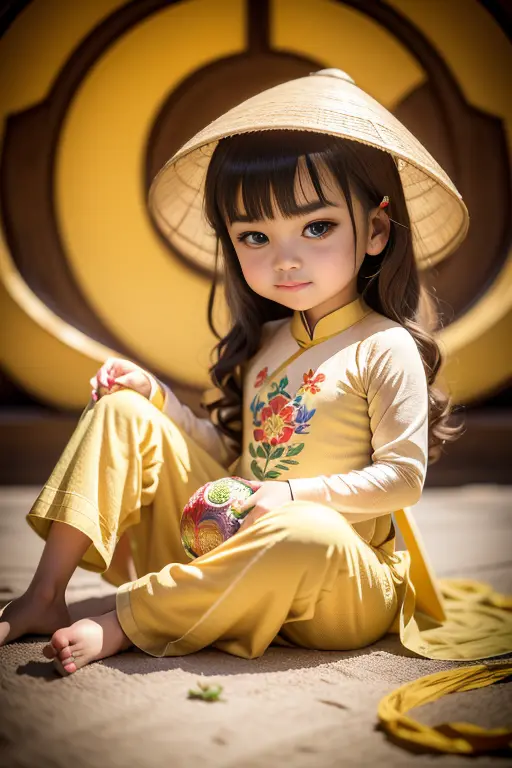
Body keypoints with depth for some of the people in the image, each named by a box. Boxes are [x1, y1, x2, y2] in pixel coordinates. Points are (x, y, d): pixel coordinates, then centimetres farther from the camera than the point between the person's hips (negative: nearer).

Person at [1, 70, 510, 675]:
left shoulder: (386, 348, -9)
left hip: (332, 577, -6)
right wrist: (158, 397, 5)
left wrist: (294, 494, -20)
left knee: (309, 535, -43)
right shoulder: (264, 343, 11)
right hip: (227, 539, 6)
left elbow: (404, 477, -12)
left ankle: (121, 625, -29)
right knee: (122, 410, -2)